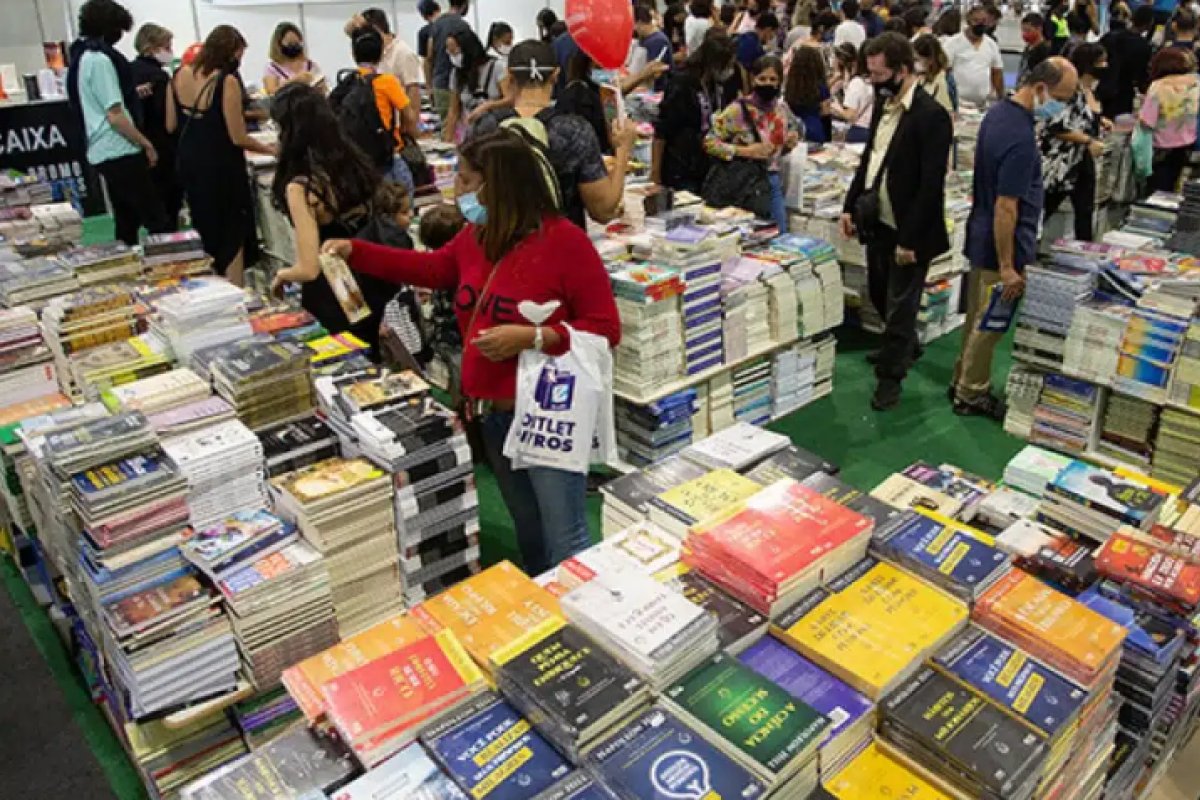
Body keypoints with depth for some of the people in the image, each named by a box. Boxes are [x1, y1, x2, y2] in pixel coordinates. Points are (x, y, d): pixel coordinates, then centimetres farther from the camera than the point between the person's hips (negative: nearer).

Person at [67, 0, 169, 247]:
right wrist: (146, 144, -10)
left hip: (103, 151, 10)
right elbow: (115, 116, -19)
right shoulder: (99, 59, -16)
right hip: (119, 152, -10)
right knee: (157, 221, -8)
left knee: (127, 221, 14)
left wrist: (131, 94, 21)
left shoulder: (81, 56, 15)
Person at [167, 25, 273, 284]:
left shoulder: (179, 76, 2)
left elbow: (171, 126, 8)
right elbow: (238, 138, -18)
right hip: (220, 166, -7)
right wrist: (271, 150, -4)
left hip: (188, 162, 7)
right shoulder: (227, 81, -18)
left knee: (204, 229, 22)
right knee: (232, 234, 7)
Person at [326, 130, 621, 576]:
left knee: (566, 544, -2)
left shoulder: (565, 242, -16)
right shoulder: (476, 237, 6)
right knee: (528, 533, 22)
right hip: (492, 413, 8)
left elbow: (606, 329, -16)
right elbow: (433, 269, 26)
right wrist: (354, 252, 22)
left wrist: (531, 338, -26)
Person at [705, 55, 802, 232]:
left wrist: (792, 140, -2)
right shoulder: (737, 110, -14)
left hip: (772, 181, 6)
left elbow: (794, 128, 23)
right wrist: (744, 151, -21)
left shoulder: (782, 108, 3)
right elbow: (709, 142, -14)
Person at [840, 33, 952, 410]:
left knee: (900, 306, 6)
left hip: (907, 231, -8)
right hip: (877, 222, 8)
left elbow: (931, 185, -21)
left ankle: (890, 375, 21)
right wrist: (851, 206, 10)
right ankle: (906, 345, 47)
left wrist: (910, 239, -21)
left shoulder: (931, 116, -19)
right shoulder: (883, 104, 6)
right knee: (880, 295, 23)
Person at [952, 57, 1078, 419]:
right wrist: (1007, 267, -21)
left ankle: (963, 381, 32)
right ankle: (971, 395, 18)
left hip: (983, 236, 9)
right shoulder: (1020, 138, -26)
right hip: (1001, 244, -9)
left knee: (978, 317, 19)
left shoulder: (998, 110, 4)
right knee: (989, 323, 5)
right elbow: (1006, 208, -26)